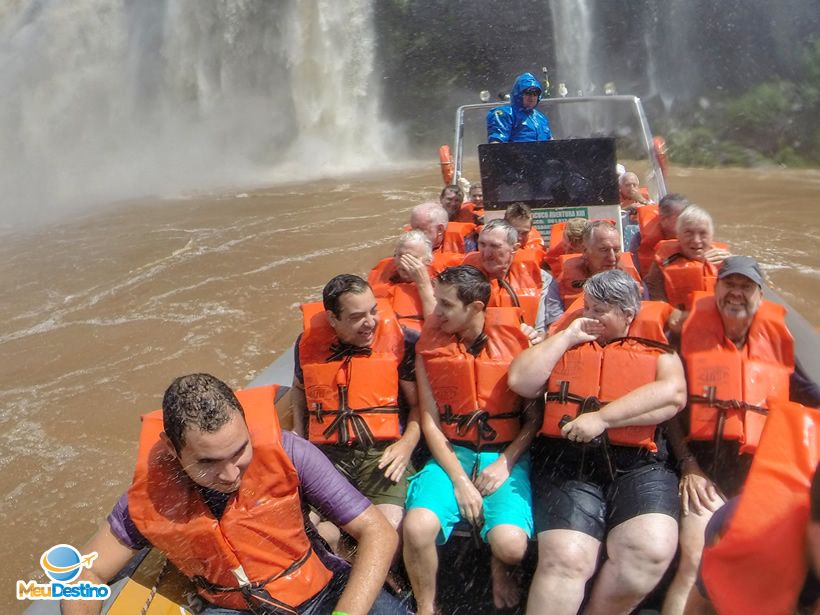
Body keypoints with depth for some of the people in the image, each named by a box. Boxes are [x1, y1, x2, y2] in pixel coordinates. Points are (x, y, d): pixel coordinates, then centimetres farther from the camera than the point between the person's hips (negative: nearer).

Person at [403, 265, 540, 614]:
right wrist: (458, 479, -11)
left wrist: (504, 464, -11)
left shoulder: (515, 342, -2)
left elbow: (534, 417, 2)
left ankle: (499, 569, 14)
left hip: (506, 455, -1)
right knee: (417, 526, -27)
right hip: (451, 453, 1)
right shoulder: (429, 349, 2)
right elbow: (430, 422, 0)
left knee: (510, 545, -26)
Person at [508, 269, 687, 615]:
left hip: (638, 465, 0)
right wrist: (568, 336, 8)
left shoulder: (658, 353, 18)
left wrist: (602, 418, -14)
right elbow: (520, 381, 6)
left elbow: (673, 395, -4)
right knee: (565, 559, -22)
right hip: (567, 461, 0)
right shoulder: (564, 347, 22)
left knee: (652, 550, -25)